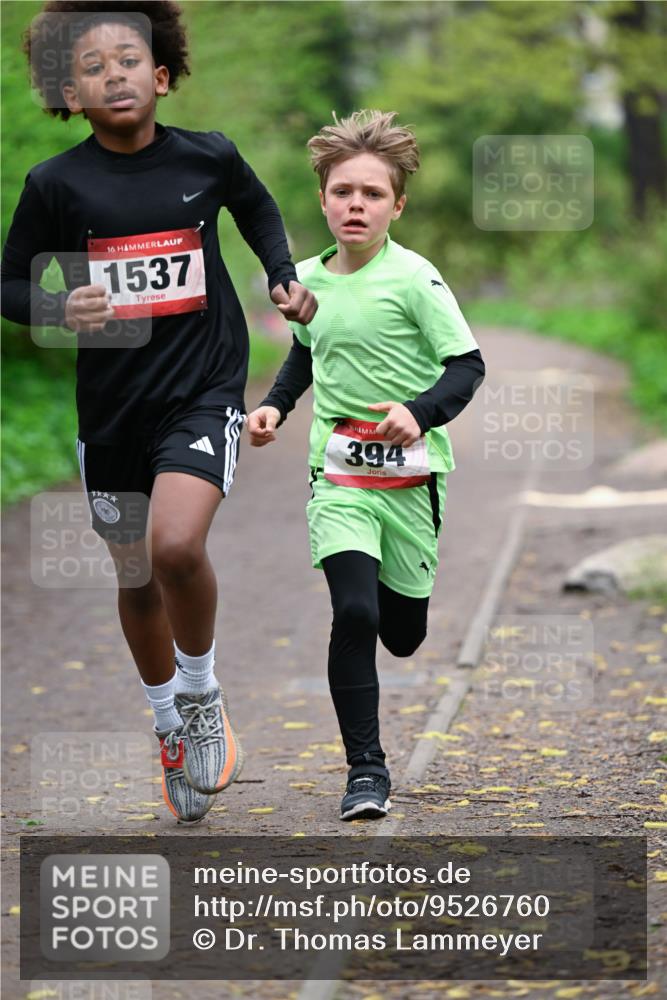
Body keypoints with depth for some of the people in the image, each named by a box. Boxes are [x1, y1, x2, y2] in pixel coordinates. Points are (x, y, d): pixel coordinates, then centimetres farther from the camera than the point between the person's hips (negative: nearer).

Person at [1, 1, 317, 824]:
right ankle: (169, 724, 38)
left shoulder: (208, 158, -4)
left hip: (204, 389, -2)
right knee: (136, 577, 13)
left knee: (176, 545, -25)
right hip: (112, 406, 2)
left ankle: (202, 693, 3)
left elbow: (257, 208, 19)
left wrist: (286, 278, 5)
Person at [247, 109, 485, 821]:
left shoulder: (413, 278, -11)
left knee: (404, 634, 10)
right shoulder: (308, 279, 4)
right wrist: (275, 405, 8)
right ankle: (366, 769, -10)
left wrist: (419, 410, -27)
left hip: (409, 475, -2)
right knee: (353, 612, -18)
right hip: (339, 474, 2)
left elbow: (467, 364, -10)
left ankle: (393, 585, 50)